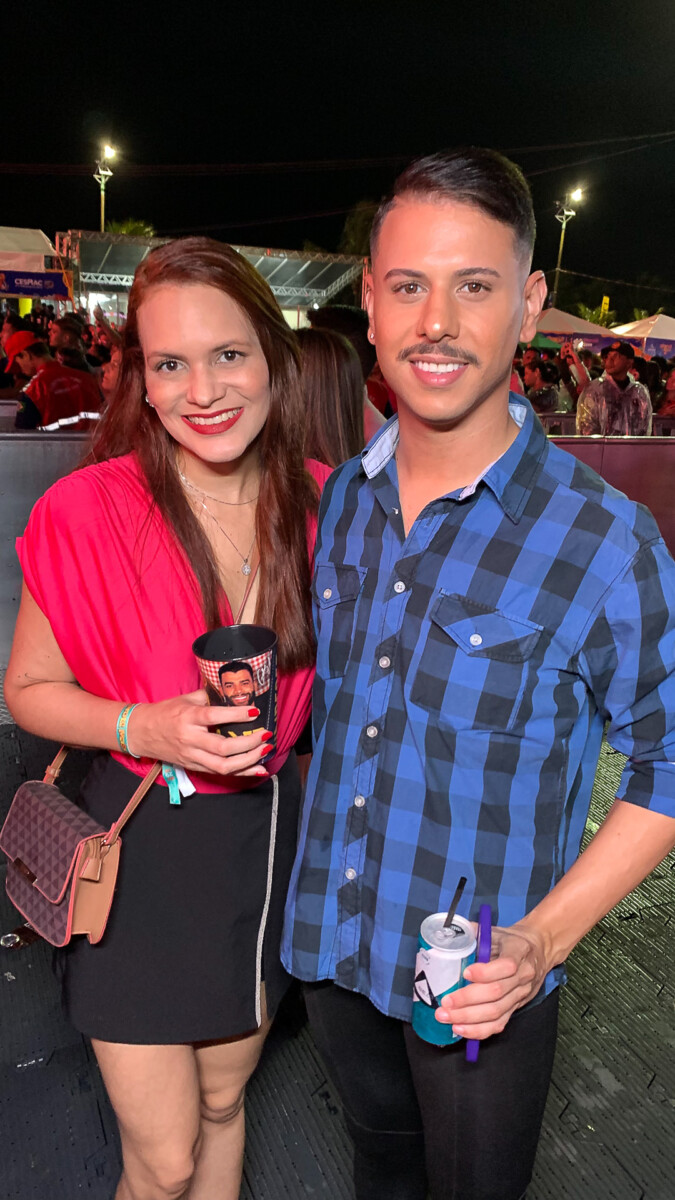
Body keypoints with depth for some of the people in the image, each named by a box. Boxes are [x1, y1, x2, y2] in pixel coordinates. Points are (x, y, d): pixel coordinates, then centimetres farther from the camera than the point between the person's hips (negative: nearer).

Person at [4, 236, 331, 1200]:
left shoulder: (318, 502, -6)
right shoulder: (89, 511, -18)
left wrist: (267, 708, -6)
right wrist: (145, 730, -23)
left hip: (268, 839, 4)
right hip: (142, 854, -3)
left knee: (222, 1102, 26)